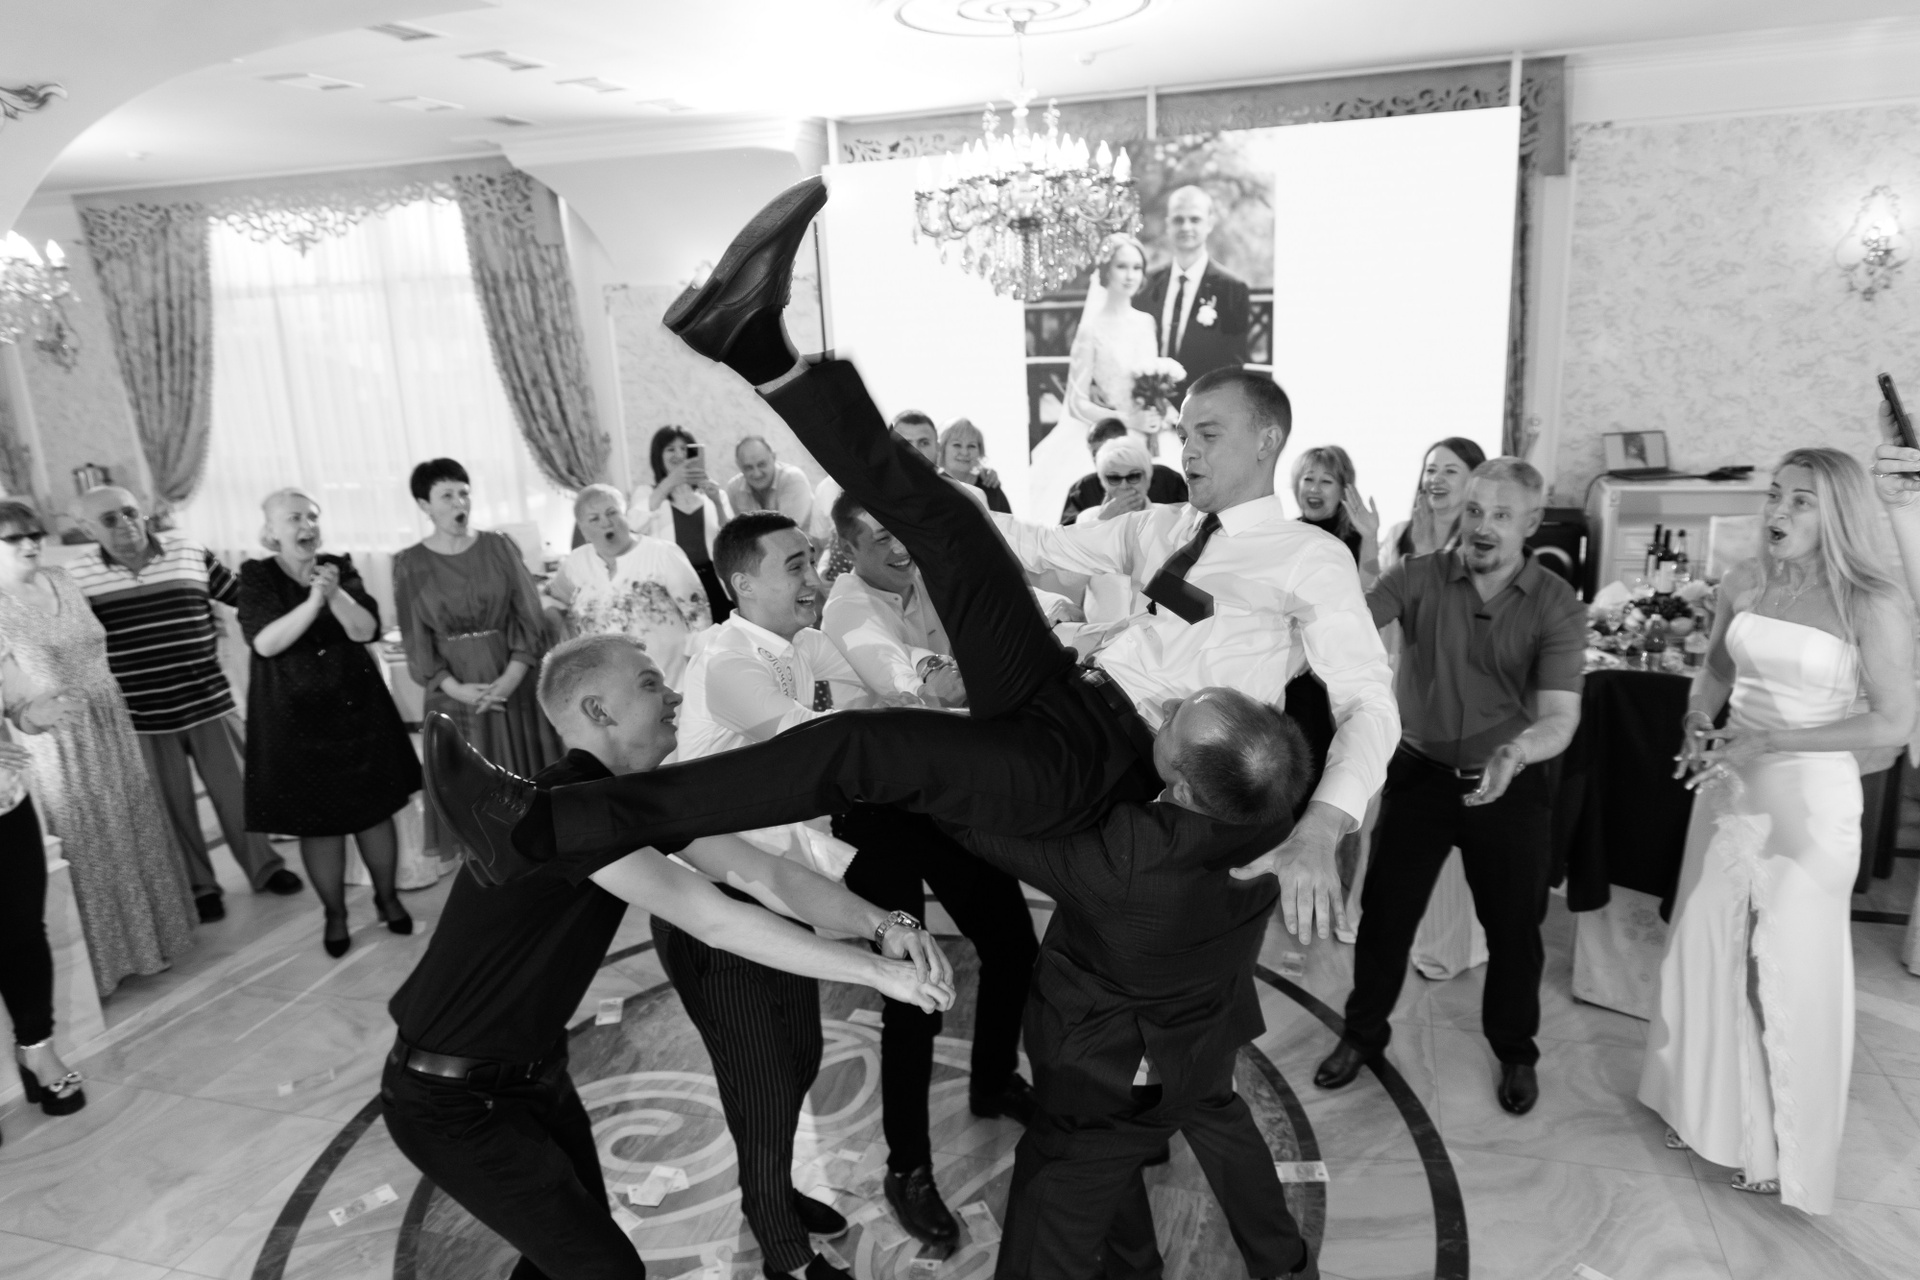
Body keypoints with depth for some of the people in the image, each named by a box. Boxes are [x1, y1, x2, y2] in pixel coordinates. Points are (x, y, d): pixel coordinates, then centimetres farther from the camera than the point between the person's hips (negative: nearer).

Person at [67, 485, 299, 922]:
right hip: (141, 716, 0)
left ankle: (265, 867, 28)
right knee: (172, 806, 11)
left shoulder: (190, 551, -2)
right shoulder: (78, 577, -3)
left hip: (209, 701, 0)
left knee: (239, 790, 11)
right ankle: (197, 887, 28)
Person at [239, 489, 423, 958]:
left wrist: (335, 594, -24)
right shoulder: (256, 577, -5)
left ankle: (387, 896, 26)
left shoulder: (340, 568, 2)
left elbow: (367, 630, -8)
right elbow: (264, 642, -17)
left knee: (375, 807, 8)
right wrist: (313, 600, -27)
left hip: (358, 708, 2)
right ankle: (334, 913, 22)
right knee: (317, 821, 4)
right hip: (294, 719, -2)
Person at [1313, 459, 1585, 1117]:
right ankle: (1363, 1033, 34)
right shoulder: (1419, 577, -9)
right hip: (1420, 772, 0)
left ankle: (1515, 1052, 39)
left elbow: (1561, 715, -19)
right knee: (1384, 911, 10)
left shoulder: (1557, 605, -10)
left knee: (1514, 927, 13)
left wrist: (1519, 749, -41)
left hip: (1510, 787, 0)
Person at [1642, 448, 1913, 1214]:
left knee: (1791, 972, 5)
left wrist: (1767, 742, -20)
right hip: (1730, 791, 5)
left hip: (1810, 802, -5)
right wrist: (1697, 732, -4)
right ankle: (1709, 1111, 34)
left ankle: (1780, 1147, 26)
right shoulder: (1743, 585, 1)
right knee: (1707, 949, 13)